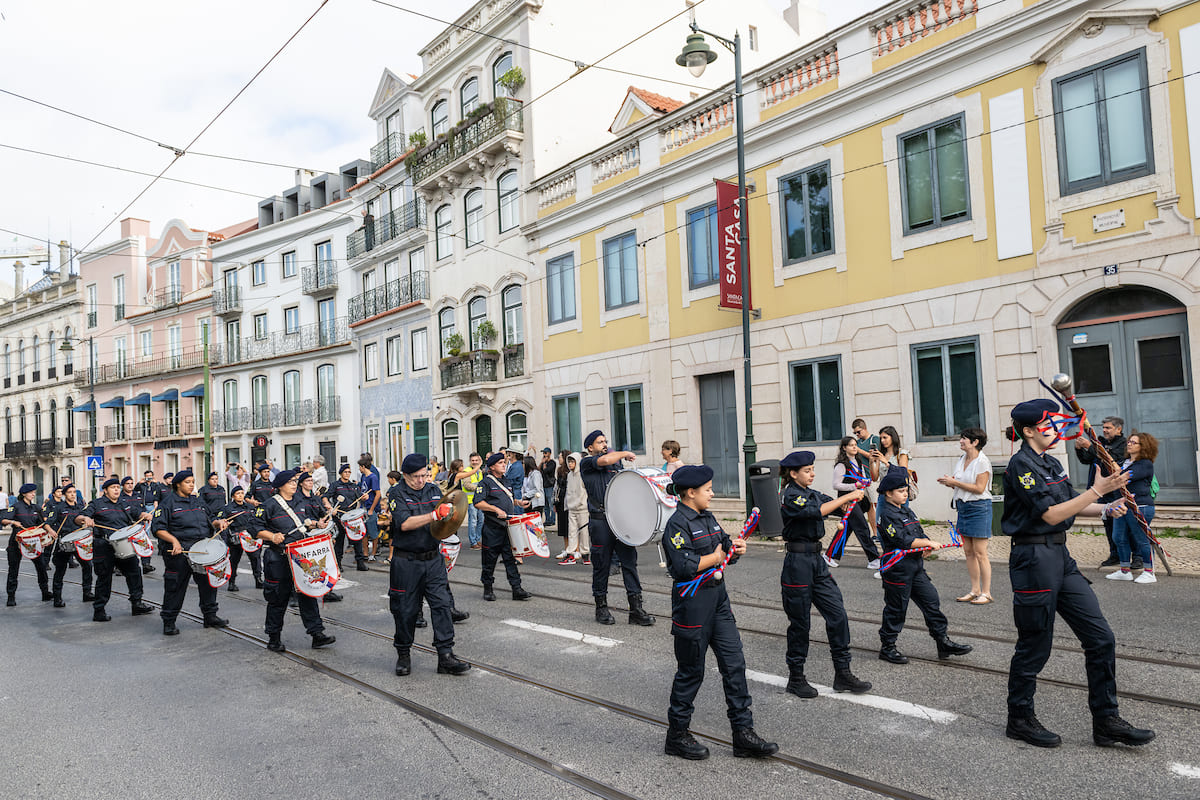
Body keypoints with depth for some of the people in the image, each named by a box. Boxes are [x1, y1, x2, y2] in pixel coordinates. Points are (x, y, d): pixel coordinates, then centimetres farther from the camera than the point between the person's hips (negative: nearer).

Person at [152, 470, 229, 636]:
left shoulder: (199, 501, 14)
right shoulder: (168, 503, -5)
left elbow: (209, 519, 24)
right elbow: (157, 528, -10)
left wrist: (218, 523, 3)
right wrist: (174, 540, -23)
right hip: (179, 552, -6)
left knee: (208, 582, 10)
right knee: (175, 587, 1)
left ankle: (210, 616, 23)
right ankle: (169, 622, 14)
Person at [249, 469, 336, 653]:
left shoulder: (298, 502, 12)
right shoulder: (270, 505, -9)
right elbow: (255, 526, -8)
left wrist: (308, 523, 10)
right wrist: (272, 536, -20)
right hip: (279, 560, -6)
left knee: (308, 593, 3)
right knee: (278, 598, 4)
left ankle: (317, 633, 5)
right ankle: (274, 638, 20)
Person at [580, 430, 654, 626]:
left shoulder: (616, 463, 19)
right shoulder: (587, 463, -1)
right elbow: (605, 460, -20)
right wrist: (625, 454, -4)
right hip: (600, 521, -5)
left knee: (630, 561, 1)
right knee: (601, 565, 4)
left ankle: (636, 610, 4)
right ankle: (601, 608, 18)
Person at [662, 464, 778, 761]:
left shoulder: (708, 518, 11)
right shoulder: (677, 525, -15)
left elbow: (724, 547, 19)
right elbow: (683, 566, -25)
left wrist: (735, 548, -4)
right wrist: (715, 558, -13)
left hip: (718, 598, 8)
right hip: (692, 602, -8)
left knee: (734, 664, 6)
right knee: (691, 671, 4)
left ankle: (743, 734, 15)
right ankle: (677, 736, 20)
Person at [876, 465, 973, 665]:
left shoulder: (906, 510, 14)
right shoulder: (887, 515, -15)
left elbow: (918, 532, 17)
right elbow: (902, 540, -23)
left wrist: (925, 546, -5)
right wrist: (928, 543, -17)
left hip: (916, 566, 9)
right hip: (898, 569, -9)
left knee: (931, 600, 8)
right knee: (896, 609, 1)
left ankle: (943, 642, 17)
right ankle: (887, 647, 13)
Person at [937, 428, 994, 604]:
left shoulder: (982, 462, -12)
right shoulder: (961, 459, 12)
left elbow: (979, 488, -18)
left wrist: (955, 482, -17)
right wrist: (949, 481, -2)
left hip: (979, 508, -8)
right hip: (963, 507, 8)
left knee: (980, 553, -5)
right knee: (968, 552, 9)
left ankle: (986, 593, 2)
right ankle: (975, 591, 16)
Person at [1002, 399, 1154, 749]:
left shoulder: (1051, 463, 14)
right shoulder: (1021, 464, -14)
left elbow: (1070, 504, 21)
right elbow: (1050, 514, -19)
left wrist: (1106, 509, 3)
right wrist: (1097, 490, -18)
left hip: (1060, 557, 9)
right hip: (1034, 559, -9)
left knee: (1101, 637, 6)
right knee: (1034, 645, 3)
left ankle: (1106, 721, 17)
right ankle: (1019, 719, 20)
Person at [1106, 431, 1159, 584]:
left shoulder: (1146, 464, -8)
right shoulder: (1125, 462, 17)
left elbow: (1127, 477, -21)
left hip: (1140, 506, -8)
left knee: (1142, 540, -1)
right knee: (1119, 538, 9)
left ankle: (1149, 573, 11)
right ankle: (1125, 571, 19)